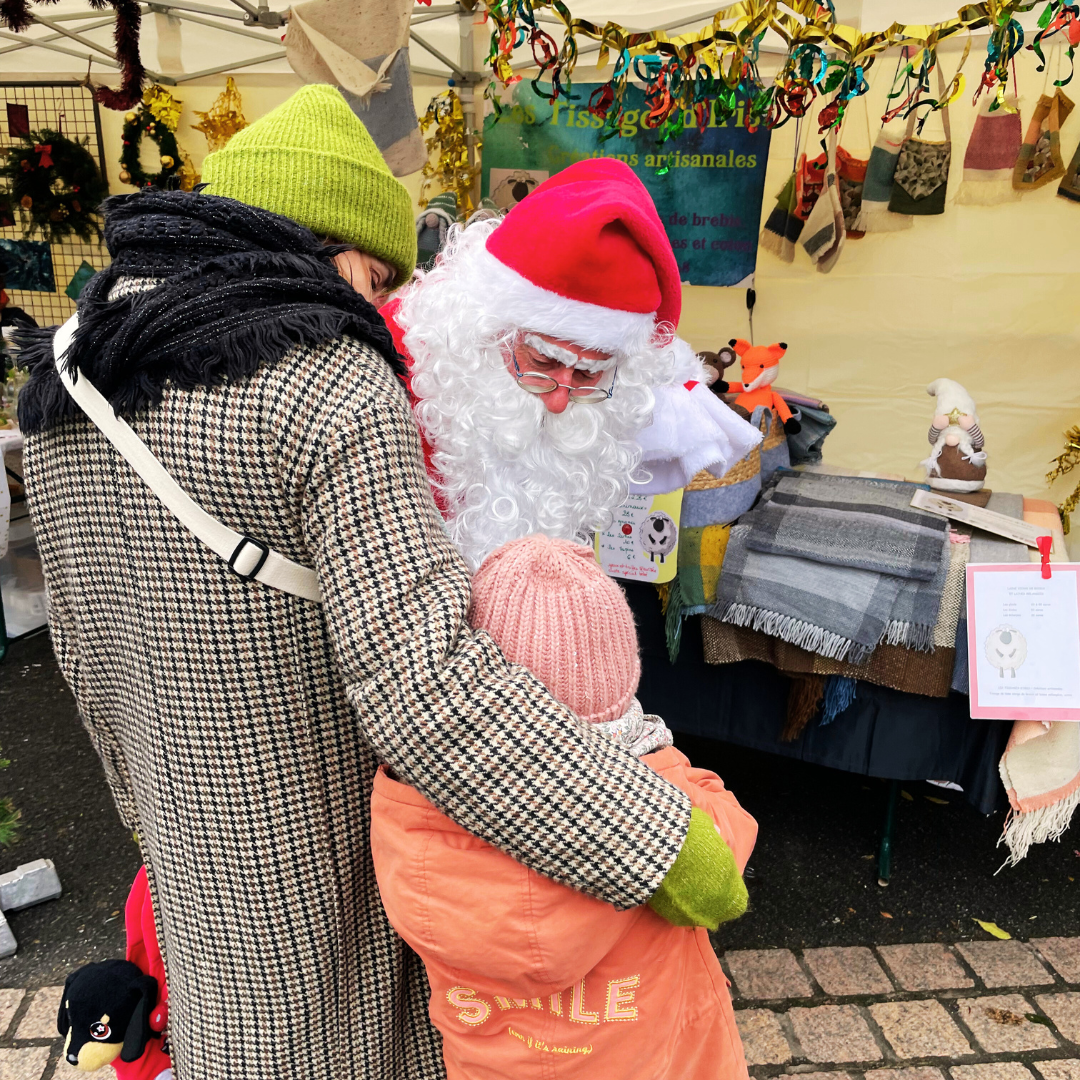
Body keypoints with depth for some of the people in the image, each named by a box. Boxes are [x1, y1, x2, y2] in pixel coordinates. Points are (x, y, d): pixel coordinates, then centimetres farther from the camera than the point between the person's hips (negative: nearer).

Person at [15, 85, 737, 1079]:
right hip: (339, 832, -6)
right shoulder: (336, 394, -27)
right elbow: (424, 680, -36)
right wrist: (656, 839, -30)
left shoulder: (70, 383, -3)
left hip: (202, 829, 6)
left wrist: (153, 799, 20)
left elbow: (93, 638, 6)